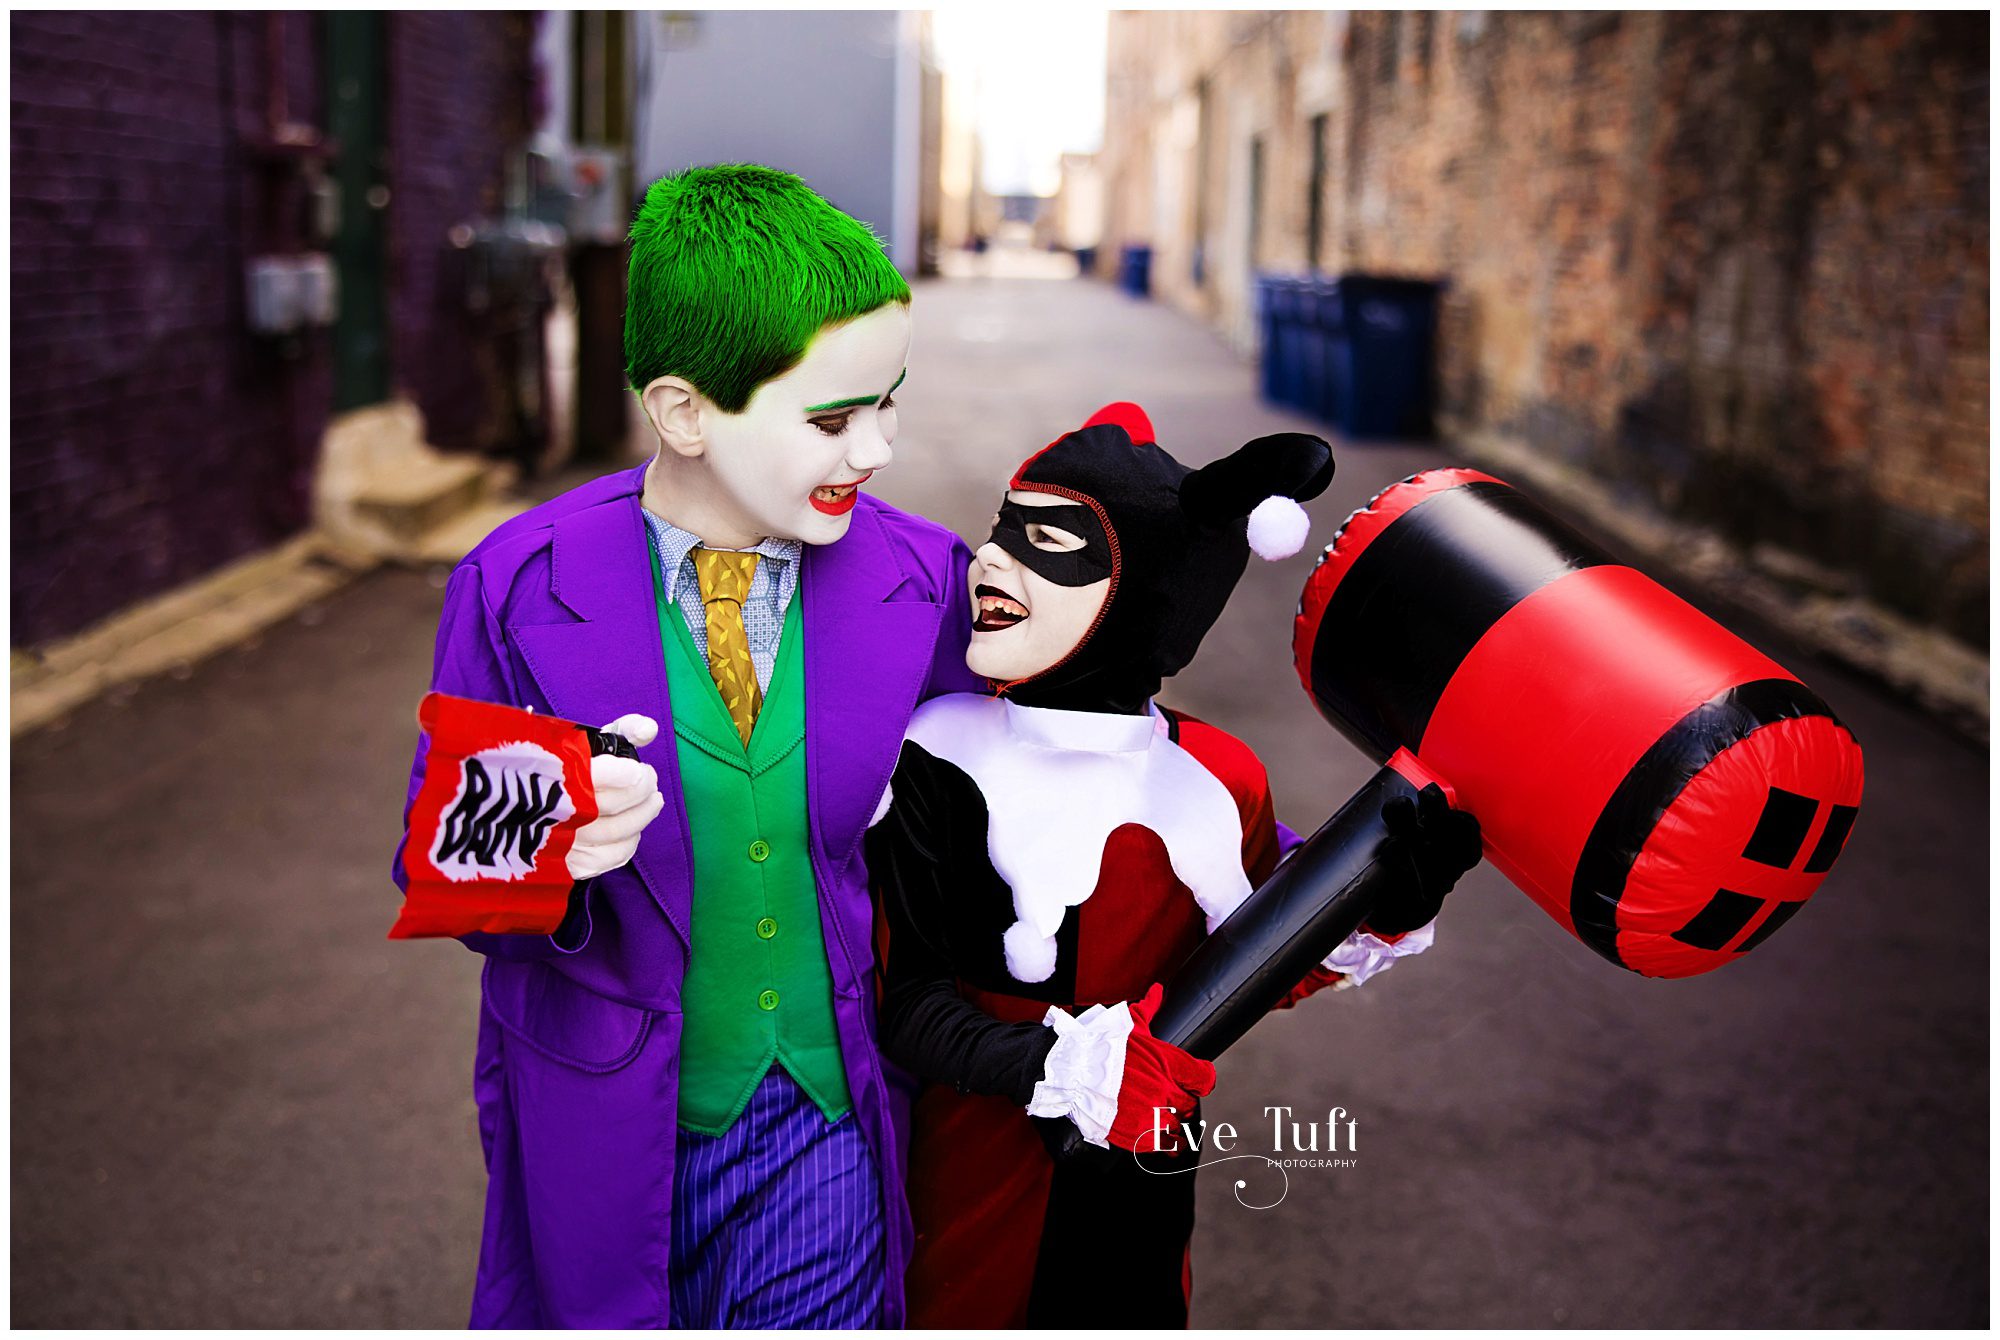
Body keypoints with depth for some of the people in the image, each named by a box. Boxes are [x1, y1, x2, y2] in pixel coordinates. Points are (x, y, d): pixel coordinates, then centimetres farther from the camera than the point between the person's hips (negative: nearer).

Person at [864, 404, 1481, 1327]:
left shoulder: (1214, 780, -10)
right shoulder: (937, 757, -18)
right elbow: (901, 996, -18)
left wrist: (1381, 911, -13)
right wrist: (1055, 1068, -32)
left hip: (1138, 1182, 2)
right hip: (976, 1172, -2)